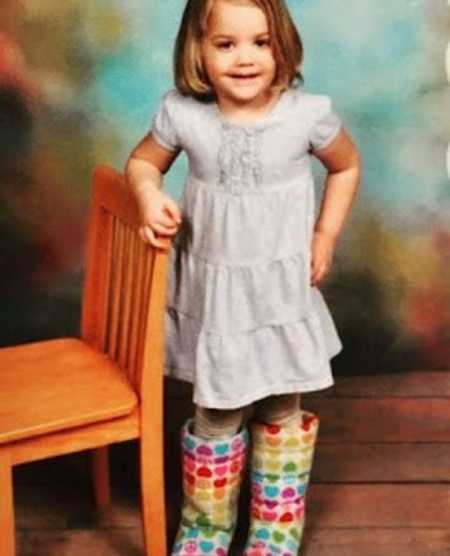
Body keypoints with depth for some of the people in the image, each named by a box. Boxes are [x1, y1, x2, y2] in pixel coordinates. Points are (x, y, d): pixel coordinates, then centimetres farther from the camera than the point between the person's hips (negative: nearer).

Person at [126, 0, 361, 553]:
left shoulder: (308, 114, -13)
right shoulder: (182, 115, -12)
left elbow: (346, 166, 7)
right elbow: (142, 160, 6)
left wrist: (325, 235, 0)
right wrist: (149, 195, -15)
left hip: (282, 290, 0)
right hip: (213, 290, 0)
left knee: (281, 413, 13)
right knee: (216, 415, 12)